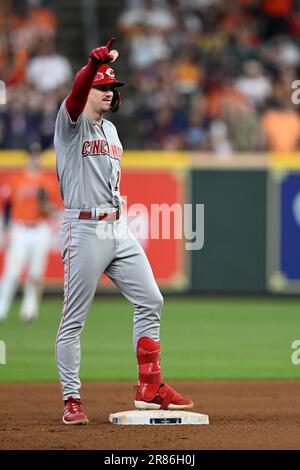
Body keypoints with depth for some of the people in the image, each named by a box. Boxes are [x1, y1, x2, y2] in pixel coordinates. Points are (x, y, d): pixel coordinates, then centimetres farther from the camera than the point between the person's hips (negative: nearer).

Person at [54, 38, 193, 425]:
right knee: (74, 318, -3)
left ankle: (150, 388, 11)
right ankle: (71, 401, 1)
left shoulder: (110, 130, 18)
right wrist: (94, 63, -45)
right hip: (84, 229, -8)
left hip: (118, 229, 8)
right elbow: (76, 94, -27)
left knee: (150, 301, 5)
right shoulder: (72, 123, -4)